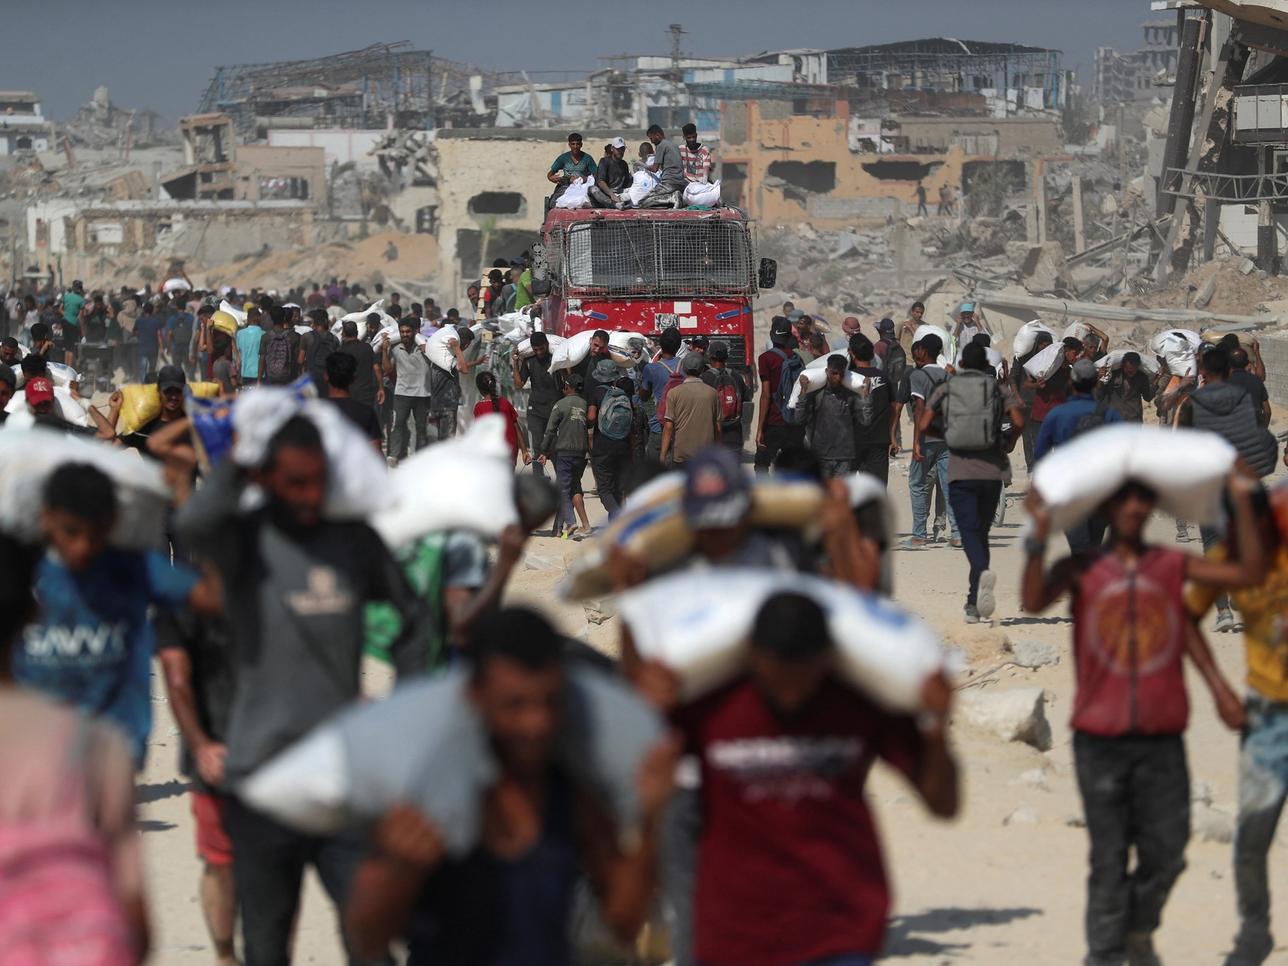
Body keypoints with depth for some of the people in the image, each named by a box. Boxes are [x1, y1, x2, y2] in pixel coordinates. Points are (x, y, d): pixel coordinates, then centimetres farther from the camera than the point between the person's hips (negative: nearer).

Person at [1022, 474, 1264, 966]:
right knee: (1108, 858, 1)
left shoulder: (1173, 565, 5)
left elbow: (1248, 573, 0)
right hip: (1100, 738, -2)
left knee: (1166, 853, 4)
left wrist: (1242, 502, -5)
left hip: (1162, 739, 2)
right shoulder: (1080, 569, 0)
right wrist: (1039, 536, -28)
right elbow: (1033, 601, -18)